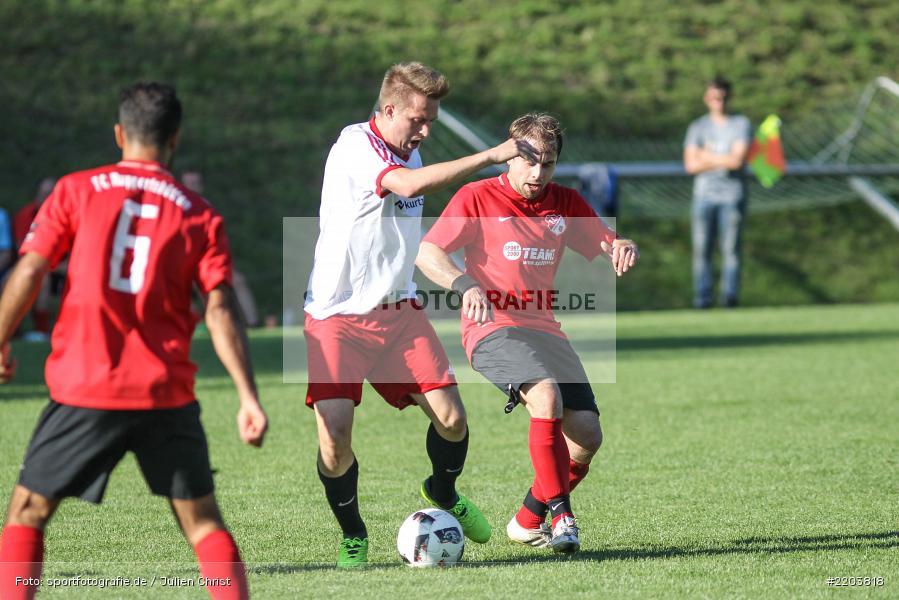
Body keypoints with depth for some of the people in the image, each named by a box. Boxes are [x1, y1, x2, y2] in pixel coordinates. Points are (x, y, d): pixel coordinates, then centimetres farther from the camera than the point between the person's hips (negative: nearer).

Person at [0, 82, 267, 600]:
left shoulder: (77, 191, 3)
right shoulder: (200, 214, 5)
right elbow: (221, 310, -3)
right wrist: (249, 398, -3)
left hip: (84, 391, -1)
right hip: (167, 395, 1)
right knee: (203, 521, 10)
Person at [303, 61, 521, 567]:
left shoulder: (409, 152, 10)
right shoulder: (354, 147, -17)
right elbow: (410, 185, -35)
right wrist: (490, 156, -33)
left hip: (397, 311, 7)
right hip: (338, 317, -7)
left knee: (452, 418, -5)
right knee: (335, 437, -14)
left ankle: (443, 493, 27)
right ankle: (353, 534, 10)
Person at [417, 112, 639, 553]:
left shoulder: (566, 204, 13)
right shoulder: (477, 198, 0)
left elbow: (606, 244, 15)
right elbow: (427, 253, -7)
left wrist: (623, 248, -11)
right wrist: (466, 285, -26)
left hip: (544, 329, 6)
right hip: (493, 330, -6)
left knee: (587, 435, -7)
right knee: (546, 397, -33)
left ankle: (529, 521, 14)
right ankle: (560, 513, -26)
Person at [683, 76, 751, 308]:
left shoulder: (741, 124, 5)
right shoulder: (698, 127, 10)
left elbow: (738, 159, -9)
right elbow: (691, 165, -2)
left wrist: (707, 157, -1)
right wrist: (724, 161, -7)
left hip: (732, 195, -2)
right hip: (704, 195, 2)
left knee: (731, 247, -6)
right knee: (701, 248, -4)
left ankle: (730, 295, -5)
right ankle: (702, 296, -3)